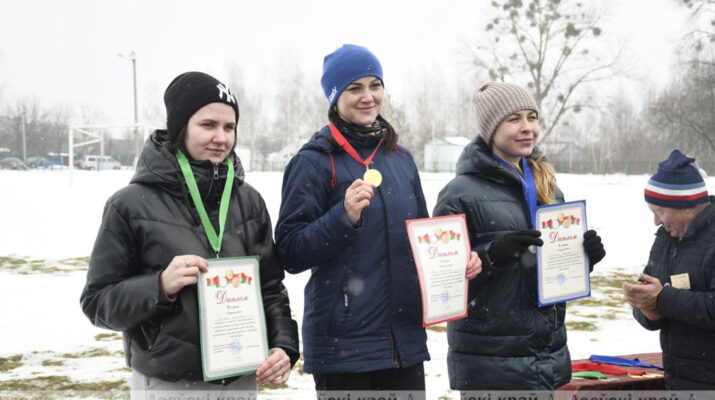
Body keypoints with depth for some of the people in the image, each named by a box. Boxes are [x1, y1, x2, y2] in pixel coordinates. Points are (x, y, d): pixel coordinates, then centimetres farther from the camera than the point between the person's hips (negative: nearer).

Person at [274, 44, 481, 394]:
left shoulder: (401, 158, 12)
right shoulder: (314, 162, -6)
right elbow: (290, 253, -11)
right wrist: (344, 216, -24)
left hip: (405, 337, 6)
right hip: (343, 343, -5)